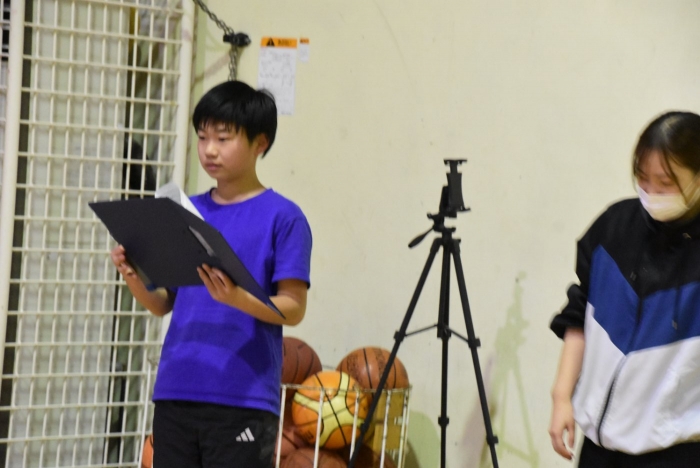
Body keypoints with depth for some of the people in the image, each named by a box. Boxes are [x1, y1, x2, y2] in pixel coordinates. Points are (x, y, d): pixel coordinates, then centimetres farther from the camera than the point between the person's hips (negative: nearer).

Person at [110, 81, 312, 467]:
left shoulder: (282, 217, -5)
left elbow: (293, 308, -9)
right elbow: (165, 304, 13)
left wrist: (236, 298, -25)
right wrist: (136, 281, -7)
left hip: (243, 399, -5)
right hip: (175, 392, 5)